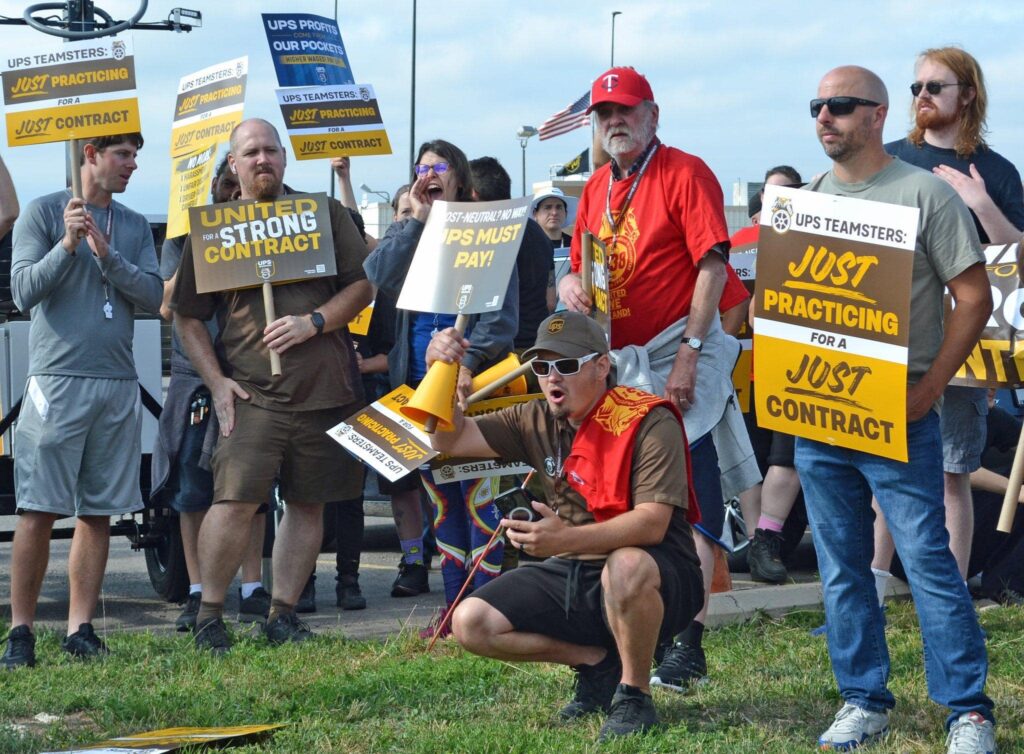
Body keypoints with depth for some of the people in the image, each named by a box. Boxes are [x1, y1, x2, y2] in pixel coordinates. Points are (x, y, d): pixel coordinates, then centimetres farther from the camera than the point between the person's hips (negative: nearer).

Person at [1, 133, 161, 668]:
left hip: (118, 385, 4)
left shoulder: (135, 226, 14)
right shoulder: (43, 213, 2)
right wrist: (67, 246, -16)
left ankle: (80, 629, 7)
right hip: (57, 378, -4)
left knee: (99, 513, 3)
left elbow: (154, 296, 4)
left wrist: (107, 255, -9)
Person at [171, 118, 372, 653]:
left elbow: (362, 285, 8)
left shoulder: (324, 213, 9)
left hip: (325, 387, 2)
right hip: (251, 389, -2)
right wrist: (216, 382, -1)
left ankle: (283, 612, 15)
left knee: (308, 503, 6)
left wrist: (314, 322, -9)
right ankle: (209, 614, 0)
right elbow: (187, 316, 10)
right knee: (235, 500, -12)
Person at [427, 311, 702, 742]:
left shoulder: (648, 422, -15)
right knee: (471, 624, -9)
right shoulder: (537, 422, 6)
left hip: (657, 583, -7)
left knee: (627, 566, -42)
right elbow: (452, 440, 5)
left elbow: (652, 523, -26)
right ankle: (598, 662, 5)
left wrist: (567, 539, -39)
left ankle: (634, 695, -17)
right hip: (572, 578, 7)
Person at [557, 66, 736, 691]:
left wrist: (689, 353, -20)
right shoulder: (597, 188, 15)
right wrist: (571, 286, -3)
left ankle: (689, 642, -15)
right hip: (615, 363, 8)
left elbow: (712, 266, -13)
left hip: (676, 359, -8)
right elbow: (580, 267, 23)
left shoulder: (685, 174, -7)